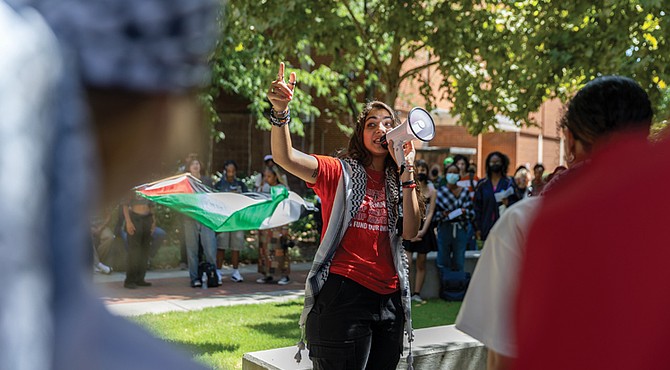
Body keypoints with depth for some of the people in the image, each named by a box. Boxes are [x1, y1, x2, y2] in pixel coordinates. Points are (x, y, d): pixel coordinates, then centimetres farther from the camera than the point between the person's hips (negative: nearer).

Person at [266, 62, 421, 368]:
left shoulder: (398, 182, 14)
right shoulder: (339, 173, 0)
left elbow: (410, 232, -1)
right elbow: (285, 157, -16)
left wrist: (407, 172, -4)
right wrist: (280, 112, -33)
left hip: (388, 297, 5)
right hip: (344, 293, -5)